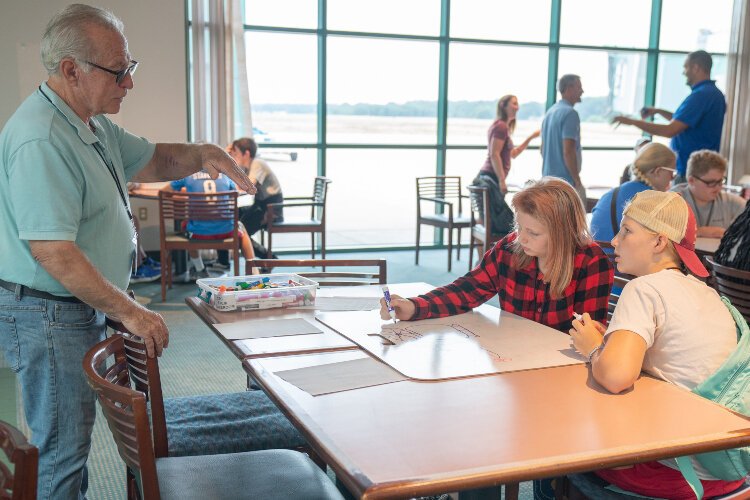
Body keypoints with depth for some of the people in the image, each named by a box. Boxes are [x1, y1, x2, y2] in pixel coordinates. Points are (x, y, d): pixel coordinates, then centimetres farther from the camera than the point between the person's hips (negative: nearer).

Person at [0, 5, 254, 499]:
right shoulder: (40, 139, -26)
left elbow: (150, 161, 19)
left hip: (81, 310, 10)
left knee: (73, 439, 22)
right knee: (62, 448, 4)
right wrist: (130, 312, -23)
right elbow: (54, 253, -29)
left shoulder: (92, 124, 7)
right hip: (46, 316, -10)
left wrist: (202, 153, -3)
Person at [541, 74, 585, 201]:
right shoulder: (570, 113, -14)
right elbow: (568, 152, -21)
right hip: (566, 180, -9)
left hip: (548, 178, 9)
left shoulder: (550, 112, 14)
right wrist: (578, 182, -17)